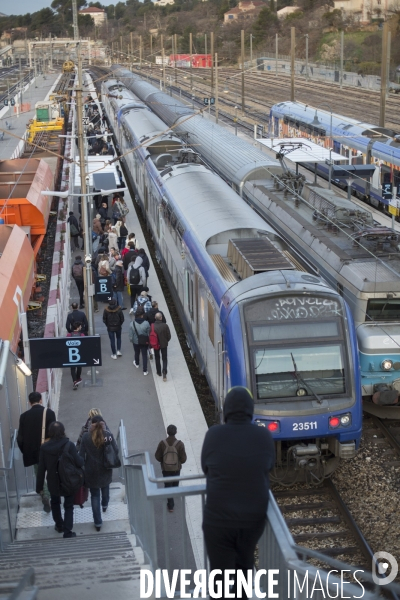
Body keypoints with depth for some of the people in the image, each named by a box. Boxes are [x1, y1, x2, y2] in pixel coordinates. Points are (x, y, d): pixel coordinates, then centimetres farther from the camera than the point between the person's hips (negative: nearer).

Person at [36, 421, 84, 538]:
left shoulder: (44, 447, -14)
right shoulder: (69, 445, -22)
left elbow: (41, 469, -9)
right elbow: (79, 463, -21)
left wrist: (39, 486, 1)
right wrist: (82, 460, 3)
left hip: (53, 482, 2)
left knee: (55, 502, 28)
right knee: (68, 506, 14)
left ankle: (59, 525, 42)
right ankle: (67, 532, 10)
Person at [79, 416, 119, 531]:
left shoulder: (86, 437, -13)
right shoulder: (109, 435, -13)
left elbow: (81, 454, -11)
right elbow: (116, 450, -10)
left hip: (91, 471, -2)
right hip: (105, 470, 2)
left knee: (94, 495, 10)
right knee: (105, 487, 31)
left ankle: (98, 522, 11)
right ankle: (105, 505, 57)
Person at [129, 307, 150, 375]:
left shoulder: (132, 324, -22)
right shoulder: (146, 323, -23)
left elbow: (131, 336, -12)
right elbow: (149, 334, -12)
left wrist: (131, 341, 9)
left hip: (136, 342, 1)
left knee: (137, 353, 27)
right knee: (144, 355, 13)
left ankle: (137, 364, 54)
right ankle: (145, 371, 17)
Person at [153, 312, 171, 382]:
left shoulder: (152, 326, -20)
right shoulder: (165, 326, -21)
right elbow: (169, 336, -12)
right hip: (164, 345, -1)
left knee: (157, 358, 21)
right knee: (164, 359, 12)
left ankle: (159, 372, 31)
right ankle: (164, 373, -4)